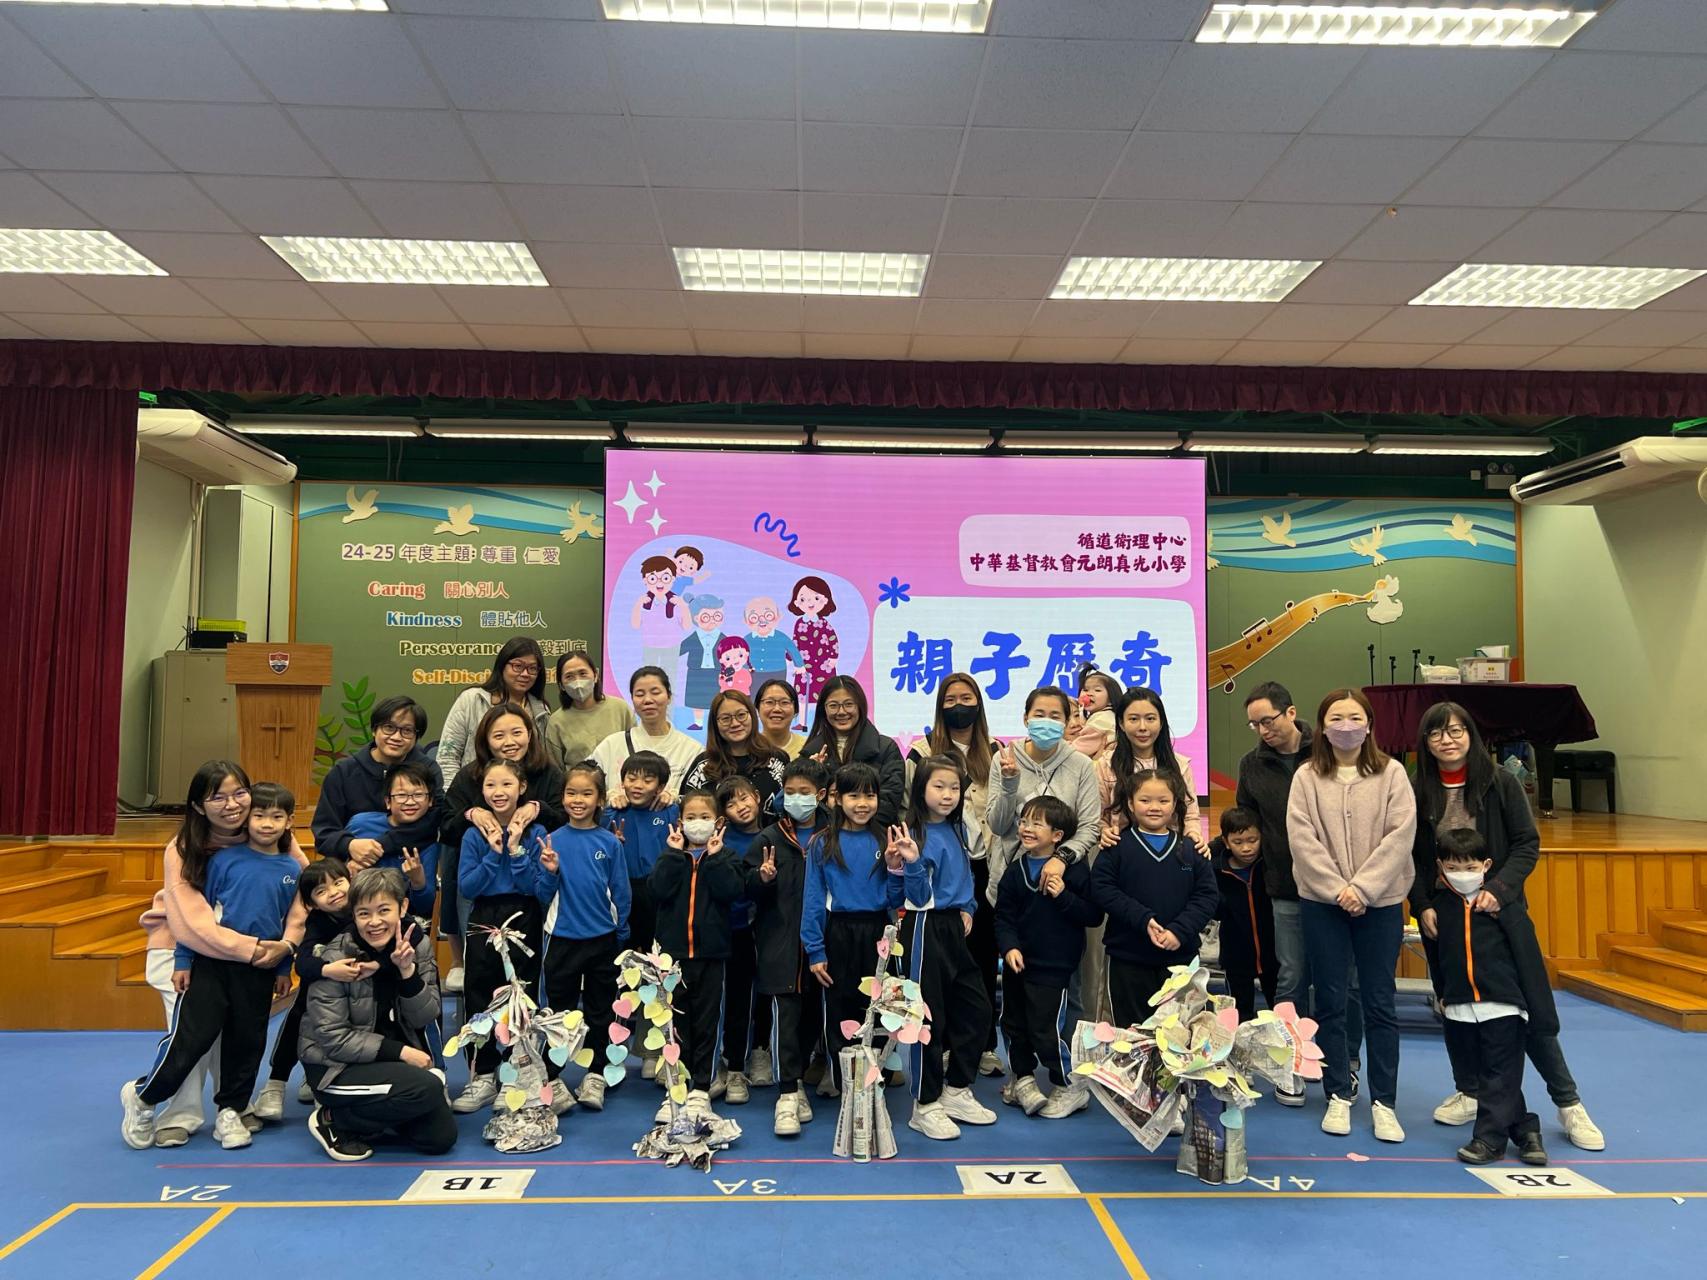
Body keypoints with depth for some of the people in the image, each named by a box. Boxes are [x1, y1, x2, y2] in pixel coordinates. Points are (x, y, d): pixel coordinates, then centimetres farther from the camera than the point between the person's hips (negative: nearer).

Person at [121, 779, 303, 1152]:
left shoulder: (292, 870, 2)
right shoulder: (224, 859, -5)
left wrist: (283, 970, 10)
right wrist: (182, 961, -2)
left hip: (259, 971, 3)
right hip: (210, 963, -3)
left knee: (247, 1042, 10)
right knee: (192, 1034, -4)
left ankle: (230, 1111, 26)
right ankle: (142, 1096, 21)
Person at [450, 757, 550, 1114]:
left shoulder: (535, 833, -1)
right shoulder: (474, 835, 2)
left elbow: (537, 888, -9)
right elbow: (466, 889, -5)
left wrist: (516, 850, -16)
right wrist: (494, 853, -14)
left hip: (525, 922, -1)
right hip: (483, 922, 1)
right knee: (479, 999, 0)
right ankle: (483, 1077, 12)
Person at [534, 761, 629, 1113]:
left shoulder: (610, 843, -3)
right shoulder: (553, 840, -3)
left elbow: (620, 894, 2)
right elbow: (542, 895, -2)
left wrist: (622, 936, 4)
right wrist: (550, 872, -21)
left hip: (602, 939, 1)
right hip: (563, 938, 0)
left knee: (599, 1010, 12)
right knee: (559, 1010, 7)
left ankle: (595, 1075, 25)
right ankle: (551, 1079, 18)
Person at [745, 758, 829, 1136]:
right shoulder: (770, 838, 2)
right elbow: (749, 888, 1)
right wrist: (762, 878, -20)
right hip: (780, 942, -2)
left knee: (813, 1013, 12)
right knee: (785, 1014, -5)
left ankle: (797, 1078, 30)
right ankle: (787, 1095, 0)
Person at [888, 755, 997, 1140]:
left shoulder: (957, 829, 8)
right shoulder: (917, 835, -15)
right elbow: (919, 897, -17)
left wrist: (968, 908, 8)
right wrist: (912, 862, -33)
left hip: (954, 928, 8)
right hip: (926, 930, -8)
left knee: (976, 1007, 13)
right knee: (929, 1017, 0)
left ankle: (956, 1091, 29)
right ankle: (925, 1105, 15)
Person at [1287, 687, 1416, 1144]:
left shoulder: (1391, 773, 0)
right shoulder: (1307, 777, 1)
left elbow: (1400, 834, -8)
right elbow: (1302, 838, -5)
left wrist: (1363, 888, -14)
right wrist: (1336, 889, -14)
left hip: (1380, 902, 0)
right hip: (1322, 902, 1)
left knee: (1380, 1003, 5)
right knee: (1329, 1002, 7)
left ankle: (1383, 1102, 16)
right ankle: (1338, 1097, 19)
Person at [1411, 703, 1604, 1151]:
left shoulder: (1501, 784, -5)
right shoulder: (1417, 793, 0)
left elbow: (1527, 845, -6)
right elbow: (1411, 858, 4)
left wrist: (1498, 888, -20)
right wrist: (1422, 906, -8)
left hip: (1499, 911, -2)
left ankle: (1568, 1104, 14)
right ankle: (1468, 1093, 25)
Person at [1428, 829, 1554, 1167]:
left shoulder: (1505, 903, -6)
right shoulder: (1440, 904, 5)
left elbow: (1529, 957, -6)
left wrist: (1542, 1010, -7)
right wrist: (1442, 994, 19)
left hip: (1502, 1005, -5)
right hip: (1458, 1009, 5)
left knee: (1500, 1077, -1)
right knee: (1476, 1077, 12)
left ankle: (1490, 1138, 8)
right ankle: (1525, 1130, 26)